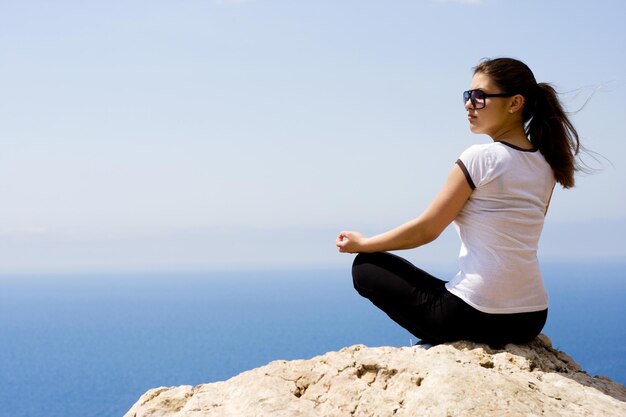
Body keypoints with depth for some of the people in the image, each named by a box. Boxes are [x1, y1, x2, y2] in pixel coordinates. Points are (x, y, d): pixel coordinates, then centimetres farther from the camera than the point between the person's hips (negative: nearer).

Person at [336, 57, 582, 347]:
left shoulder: (479, 158, -14)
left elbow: (425, 231, -8)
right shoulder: (547, 164, 7)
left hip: (475, 316, -8)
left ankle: (442, 342, 4)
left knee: (365, 266, 10)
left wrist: (362, 243, 6)